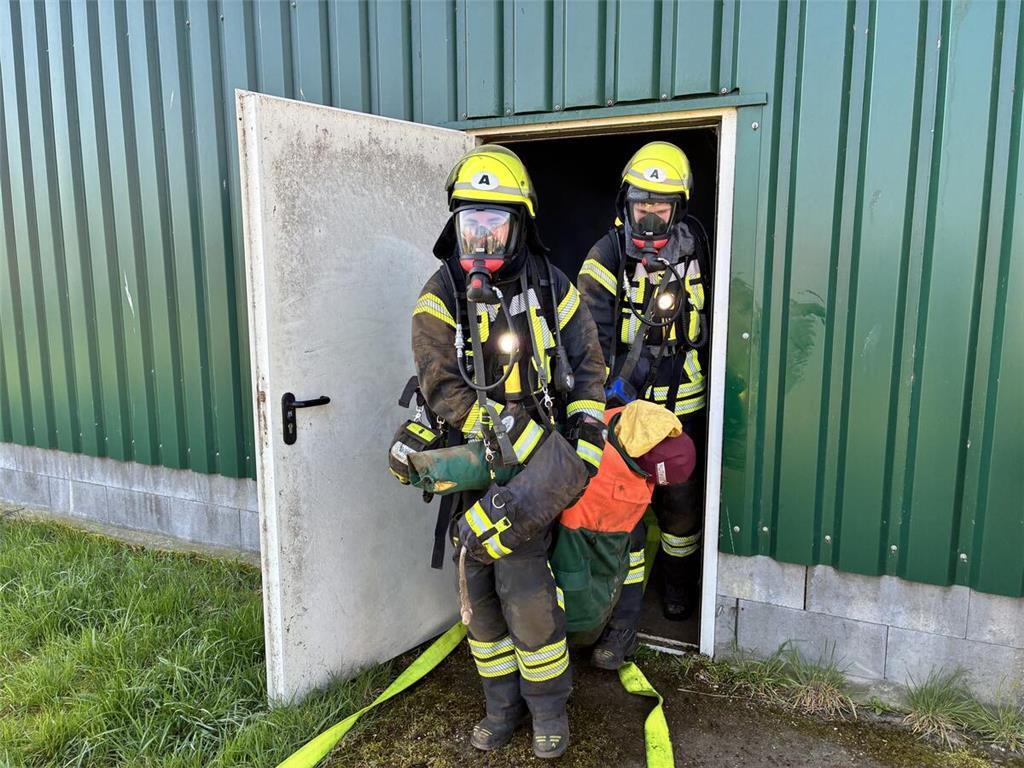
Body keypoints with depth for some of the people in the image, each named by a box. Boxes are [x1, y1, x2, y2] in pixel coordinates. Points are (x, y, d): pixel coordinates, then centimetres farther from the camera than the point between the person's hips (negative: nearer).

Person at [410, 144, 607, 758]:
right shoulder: (441, 298, -4)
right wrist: (519, 436, -19)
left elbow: (588, 366, 10)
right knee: (481, 588, 9)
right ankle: (503, 704, 30)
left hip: (534, 468, -1)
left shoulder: (552, 288, 1)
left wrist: (586, 434, -2)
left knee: (524, 589, -6)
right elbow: (443, 389, -12)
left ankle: (548, 705, 19)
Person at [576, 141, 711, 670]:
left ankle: (679, 583, 42)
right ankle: (623, 620, 9)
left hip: (683, 404, 3)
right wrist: (608, 383, -24)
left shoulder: (697, 252, 3)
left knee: (681, 500, 15)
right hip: (625, 403, -2)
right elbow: (590, 329, -13)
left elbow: (712, 318, 17)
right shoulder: (608, 255, -5)